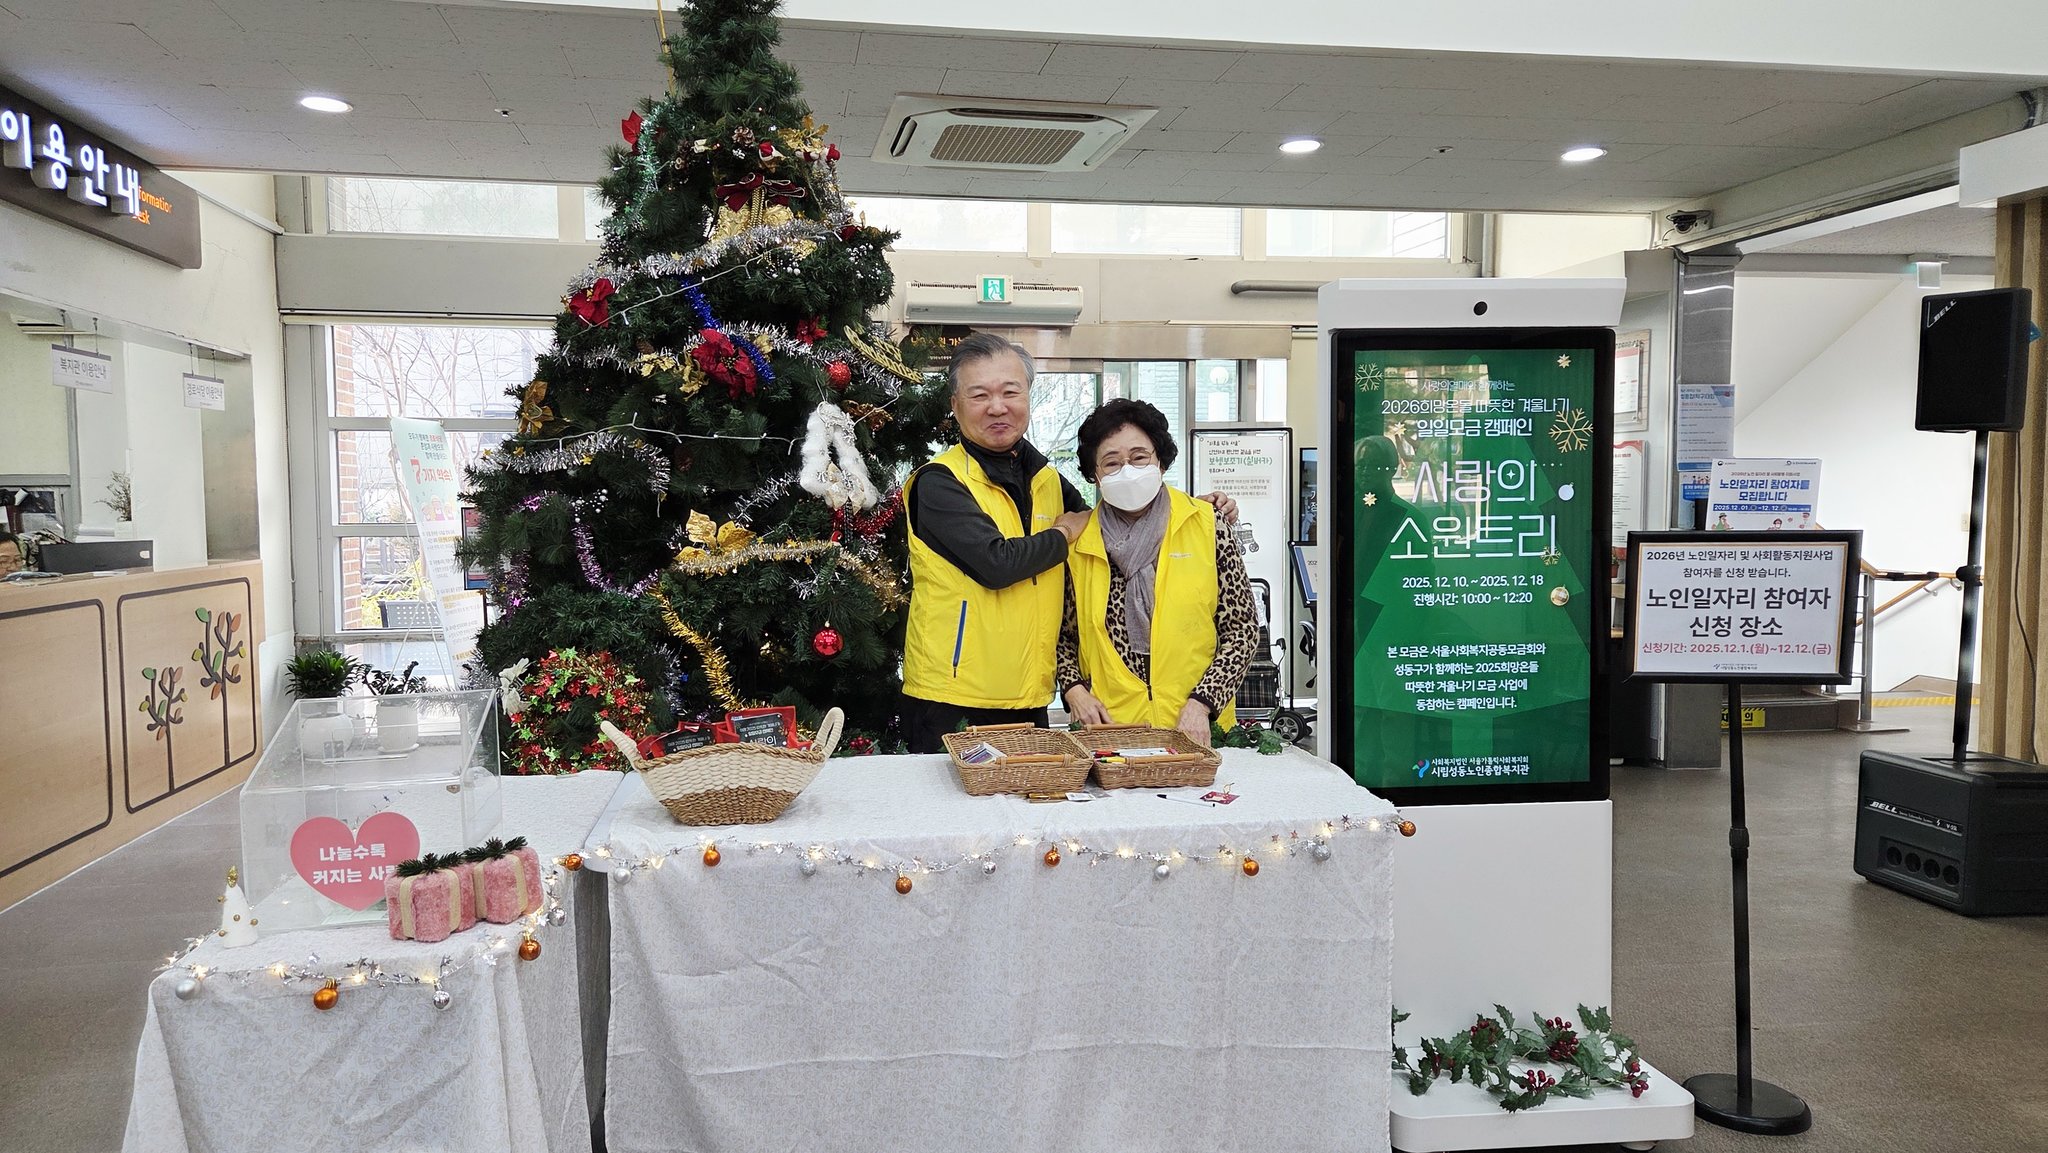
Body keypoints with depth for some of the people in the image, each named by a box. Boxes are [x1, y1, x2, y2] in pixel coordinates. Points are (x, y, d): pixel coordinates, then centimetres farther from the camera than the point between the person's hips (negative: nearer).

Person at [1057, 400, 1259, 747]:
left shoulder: (1208, 526, 0)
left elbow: (1242, 629, 0)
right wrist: (1074, 690, -5)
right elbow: (1065, 637, 13)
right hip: (1107, 729, 1)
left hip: (1198, 731, -1)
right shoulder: (1078, 543, 4)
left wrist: (1201, 703, -10)